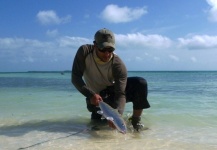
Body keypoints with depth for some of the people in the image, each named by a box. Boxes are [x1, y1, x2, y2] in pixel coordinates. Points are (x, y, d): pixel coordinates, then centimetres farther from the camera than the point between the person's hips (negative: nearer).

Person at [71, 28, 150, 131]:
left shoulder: (118, 65, -28)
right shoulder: (84, 52, -24)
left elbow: (120, 93, -31)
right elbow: (75, 78, -23)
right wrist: (91, 95, -37)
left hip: (113, 91, -1)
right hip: (95, 96, 1)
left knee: (141, 83, -24)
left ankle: (135, 121, -11)